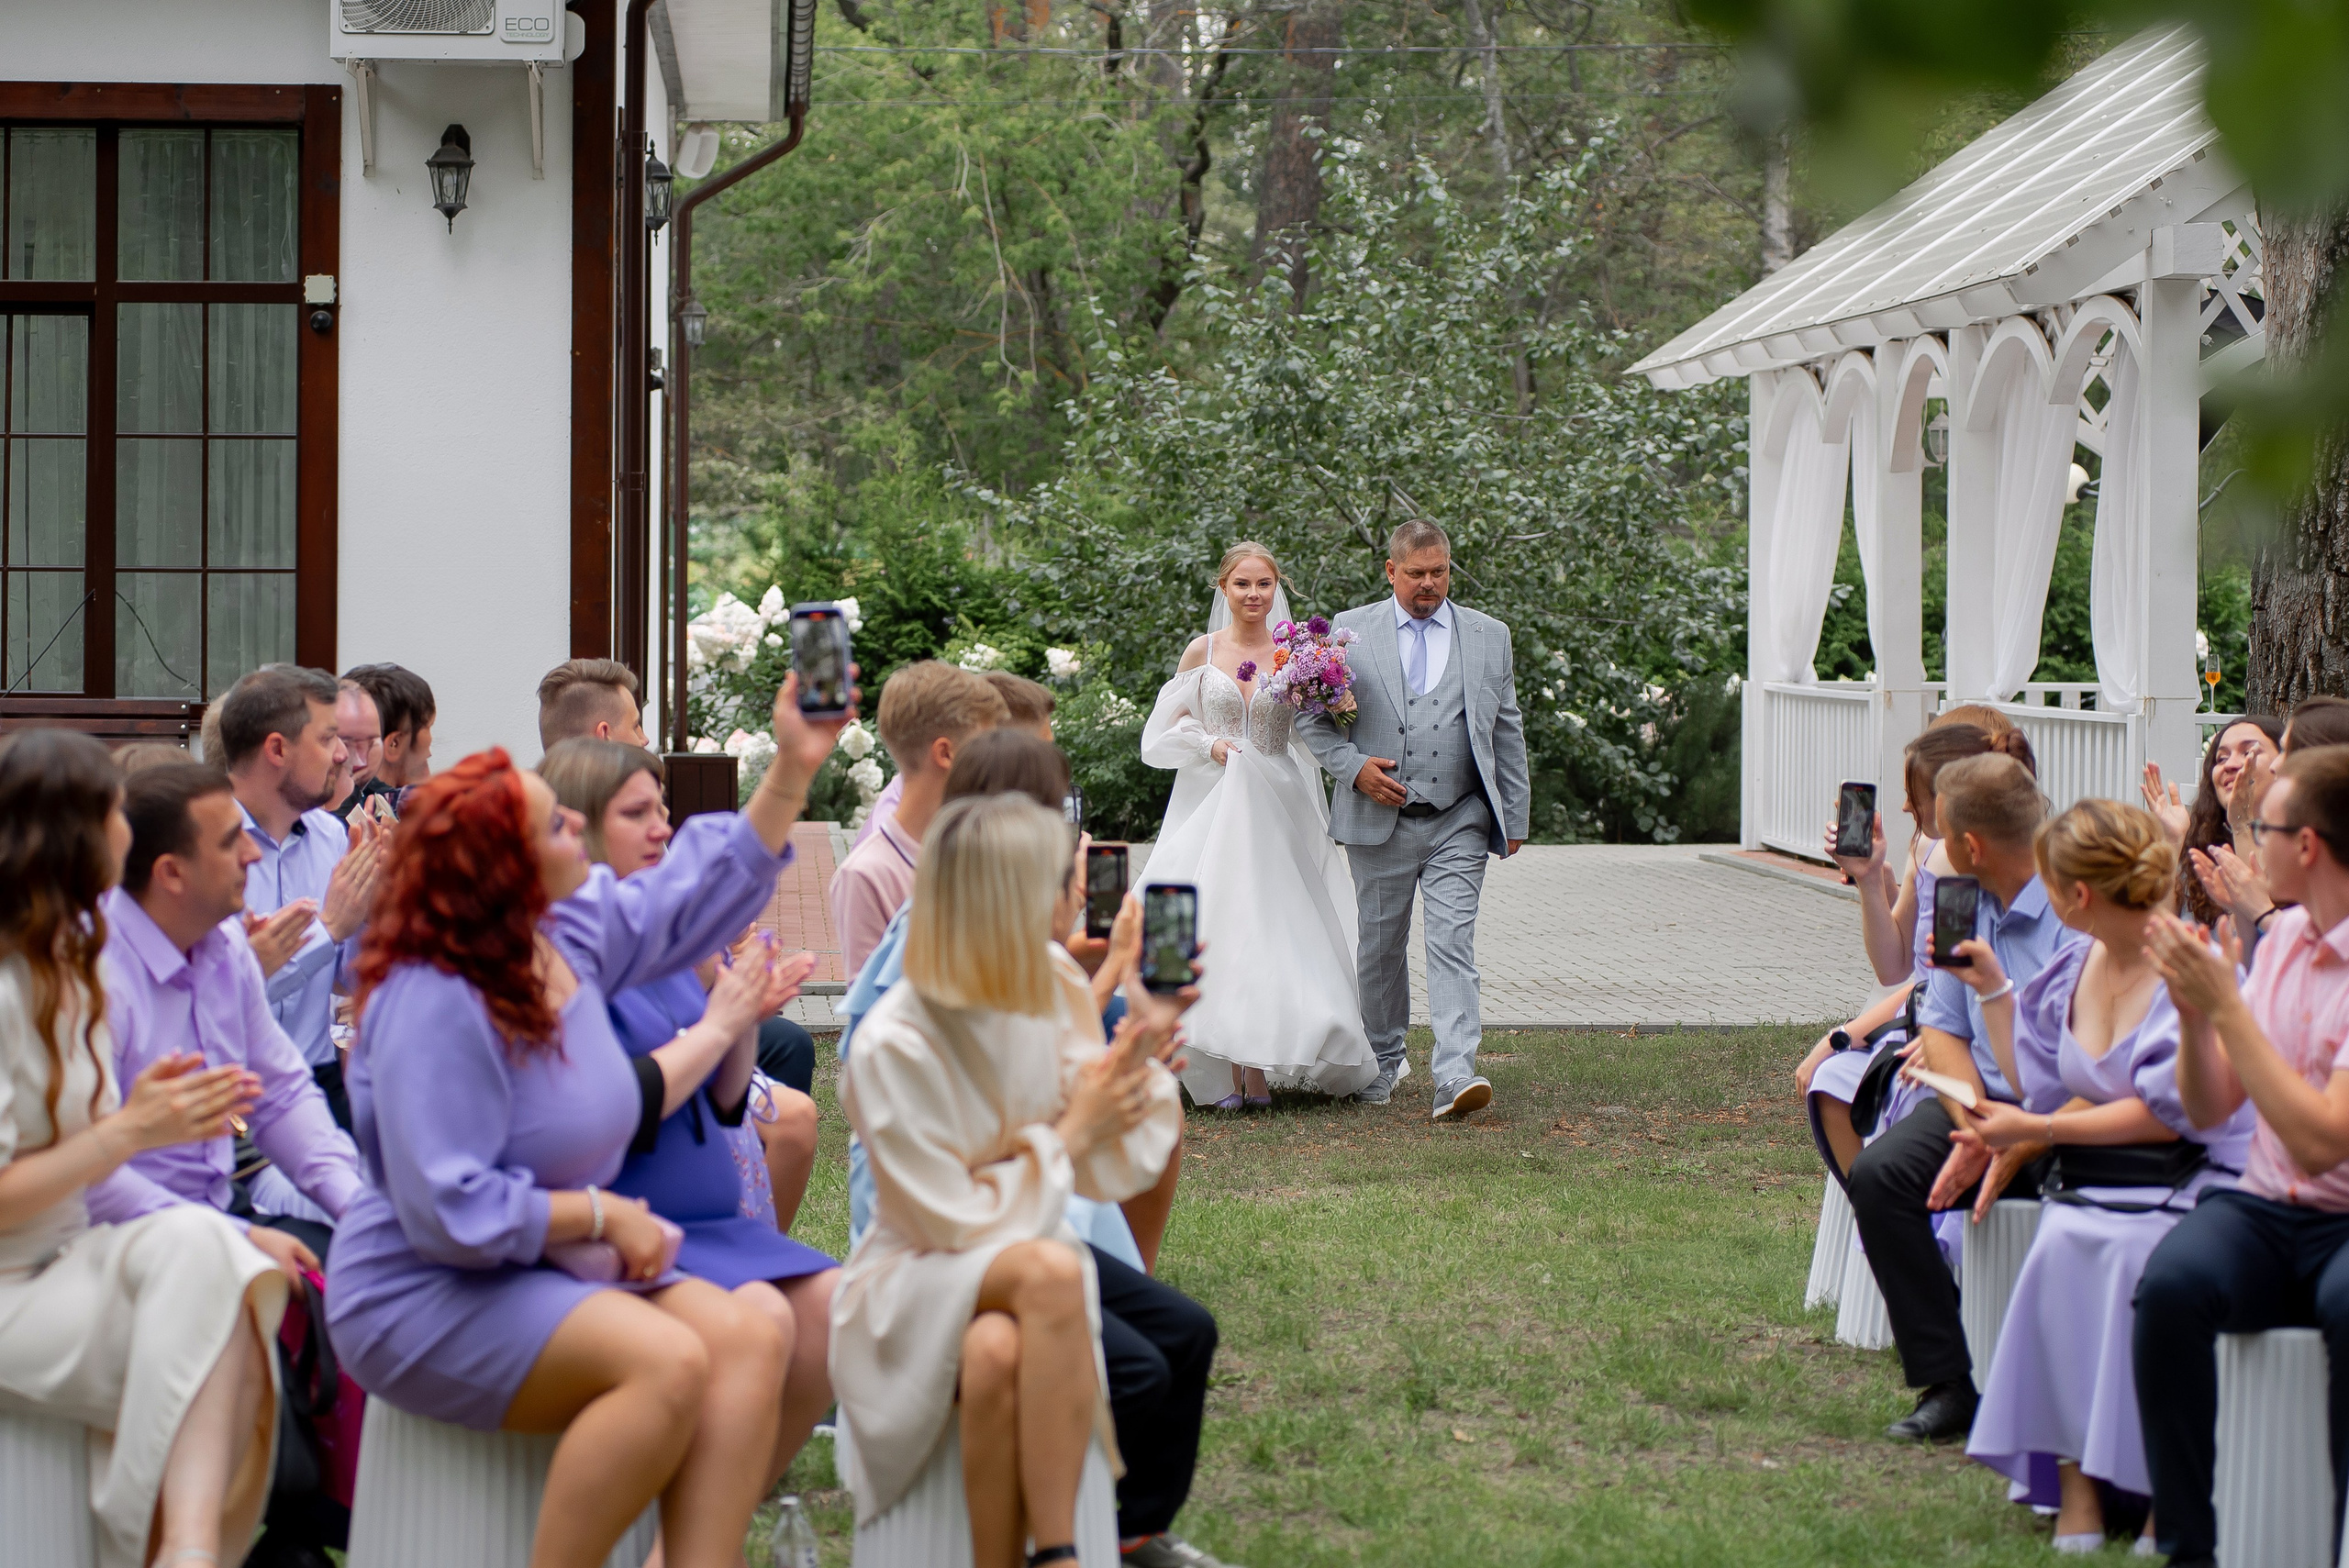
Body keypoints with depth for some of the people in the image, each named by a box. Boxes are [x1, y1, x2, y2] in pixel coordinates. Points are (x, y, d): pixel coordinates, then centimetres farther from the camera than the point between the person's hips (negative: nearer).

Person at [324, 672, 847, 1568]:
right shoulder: (432, 1006, -21)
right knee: (666, 1360, -30)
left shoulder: (571, 934, 5)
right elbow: (450, 1213, -24)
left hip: (555, 1265, 9)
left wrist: (793, 769, 15)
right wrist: (604, 1214, -17)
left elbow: (705, 888, 20)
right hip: (430, 1295, -9)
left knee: (747, 1341, -16)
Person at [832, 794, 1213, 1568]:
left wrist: (1140, 1052, -9)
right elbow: (958, 1221, -14)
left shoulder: (1055, 985, 1)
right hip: (920, 1284, -4)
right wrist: (1069, 1134, -10)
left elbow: (1110, 1174, 5)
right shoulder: (891, 1047, -17)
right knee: (1049, 1270, -36)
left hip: (1031, 1256, 4)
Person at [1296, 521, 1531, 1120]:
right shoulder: (1350, 631, 4)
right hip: (1381, 820, 0)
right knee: (1381, 945, 10)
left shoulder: (1489, 636, 9)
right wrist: (1353, 767, -11)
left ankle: (1455, 1075, -20)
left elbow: (1508, 733, 12)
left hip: (1460, 822, 0)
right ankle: (1383, 1059, 28)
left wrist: (1515, 816, 10)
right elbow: (1314, 718, 6)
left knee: (1453, 942, -12)